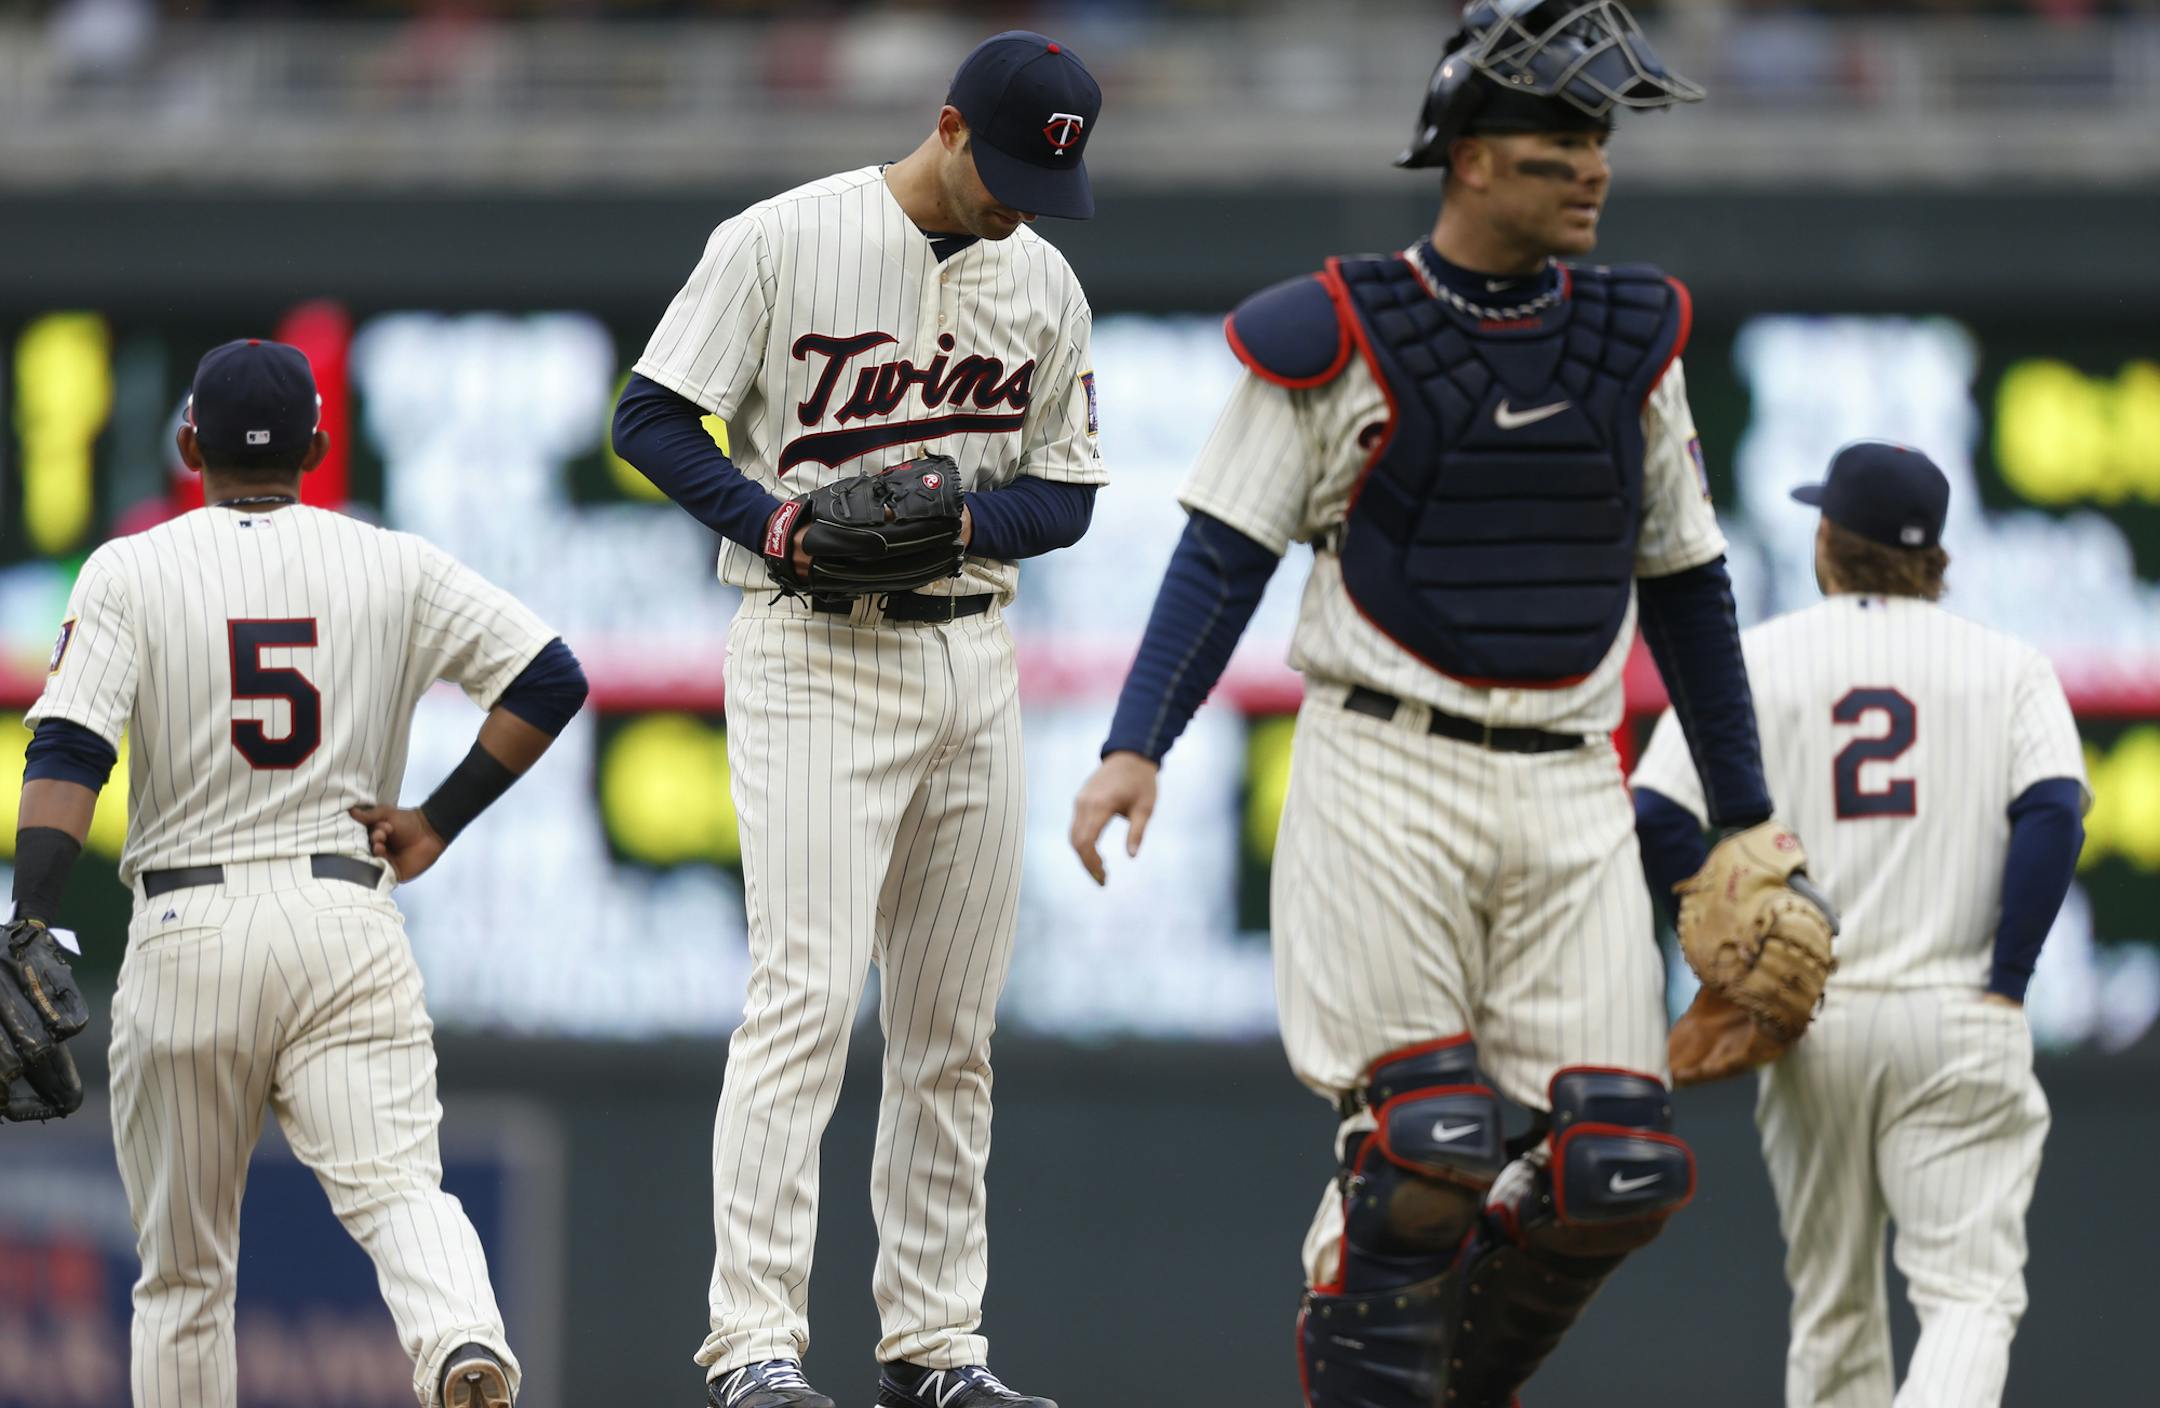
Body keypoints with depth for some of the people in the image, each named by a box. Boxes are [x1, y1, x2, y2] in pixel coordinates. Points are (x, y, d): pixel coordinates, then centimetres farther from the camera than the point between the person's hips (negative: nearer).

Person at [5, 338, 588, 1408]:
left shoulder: (130, 572, 3)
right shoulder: (394, 567, 8)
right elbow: (551, 678, 4)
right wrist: (438, 824, 7)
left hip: (185, 935, 0)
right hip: (349, 920, 1)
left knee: (182, 1266, 10)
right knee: (397, 1182, -14)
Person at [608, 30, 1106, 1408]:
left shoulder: (1046, 285, 9)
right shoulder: (784, 240, -7)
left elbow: (1068, 496, 11)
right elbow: (654, 418, -5)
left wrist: (965, 512, -10)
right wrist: (774, 519, -20)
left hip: (972, 659, 6)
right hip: (814, 659, -6)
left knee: (953, 1025, 8)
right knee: (805, 996, -15)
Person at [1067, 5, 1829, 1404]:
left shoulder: (1632, 341, 11)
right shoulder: (1338, 336, -2)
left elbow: (1687, 585, 19)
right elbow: (1225, 557, -3)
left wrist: (1746, 816, 20)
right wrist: (1137, 748, -17)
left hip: (1568, 795, 4)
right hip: (1386, 777, -4)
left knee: (1620, 1170, -5)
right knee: (1425, 1149, -15)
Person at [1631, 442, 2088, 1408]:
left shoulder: (1753, 658, 5)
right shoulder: (2007, 665, 5)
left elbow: (1653, 822, -4)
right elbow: (2053, 814, -10)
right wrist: (2005, 980, -6)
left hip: (1809, 1023, 1)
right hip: (1957, 1021, -1)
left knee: (1831, 1303, 13)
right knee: (1968, 1290, -6)